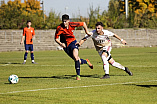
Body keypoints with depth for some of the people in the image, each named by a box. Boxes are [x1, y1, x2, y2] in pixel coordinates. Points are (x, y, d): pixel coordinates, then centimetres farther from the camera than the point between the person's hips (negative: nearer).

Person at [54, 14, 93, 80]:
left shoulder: (72, 25, -16)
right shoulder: (59, 28, -21)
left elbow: (83, 23, 0)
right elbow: (56, 38, -12)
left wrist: (87, 32, 4)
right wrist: (60, 44, -30)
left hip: (73, 42, 0)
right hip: (65, 45, 0)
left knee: (76, 57, -24)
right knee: (78, 61, 3)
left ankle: (78, 75, -14)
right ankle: (86, 61, 38)